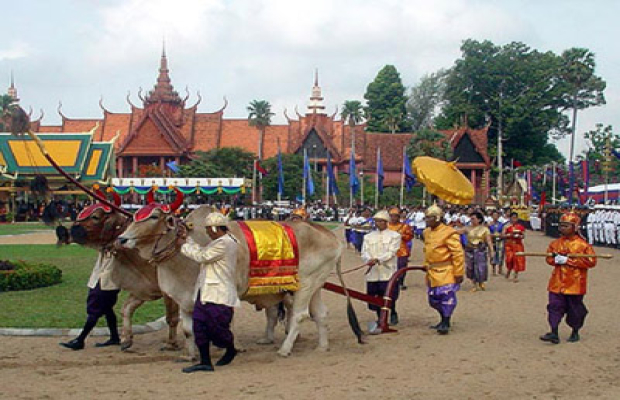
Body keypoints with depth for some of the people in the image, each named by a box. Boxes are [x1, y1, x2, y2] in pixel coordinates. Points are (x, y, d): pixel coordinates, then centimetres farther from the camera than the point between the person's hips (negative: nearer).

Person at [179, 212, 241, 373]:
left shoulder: (225, 243, -16)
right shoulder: (218, 242, 18)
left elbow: (201, 256, -15)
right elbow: (203, 252, 19)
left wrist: (184, 245, -3)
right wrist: (188, 239, 18)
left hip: (219, 294, -10)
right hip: (205, 292, 10)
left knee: (218, 328, -2)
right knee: (199, 326, 3)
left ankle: (230, 350, 26)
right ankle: (205, 362, 7)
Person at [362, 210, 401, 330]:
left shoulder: (394, 236, 5)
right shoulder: (369, 236, 16)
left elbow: (391, 252, -7)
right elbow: (364, 252, 5)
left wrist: (377, 259, -21)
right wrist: (369, 260, -18)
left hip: (388, 272, -3)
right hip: (372, 273, 3)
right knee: (375, 297, 4)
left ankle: (393, 314, 18)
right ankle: (380, 318, 21)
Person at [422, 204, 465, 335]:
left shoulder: (448, 233, -14)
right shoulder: (427, 233, 12)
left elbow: (458, 254, -16)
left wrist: (458, 273, -17)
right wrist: (426, 266, 22)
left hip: (446, 273, -8)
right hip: (432, 273, 9)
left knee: (446, 297, -9)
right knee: (434, 299, 14)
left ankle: (446, 324, -2)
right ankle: (444, 320, 31)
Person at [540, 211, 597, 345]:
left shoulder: (582, 244, -9)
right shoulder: (556, 243, 7)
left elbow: (591, 261, -15)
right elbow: (549, 258, 13)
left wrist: (569, 260, -19)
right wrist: (556, 259, -14)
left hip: (575, 283, -4)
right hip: (558, 282, 4)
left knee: (575, 308, 9)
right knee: (555, 306, -3)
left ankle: (575, 332, 27)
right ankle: (554, 333, 0)